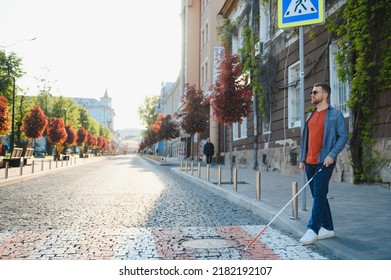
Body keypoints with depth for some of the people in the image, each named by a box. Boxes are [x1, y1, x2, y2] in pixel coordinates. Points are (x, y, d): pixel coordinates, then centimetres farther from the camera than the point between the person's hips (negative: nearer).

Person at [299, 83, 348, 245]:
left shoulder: (335, 115, -3)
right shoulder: (311, 116, 17)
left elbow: (343, 136, -8)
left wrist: (331, 155, -19)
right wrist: (302, 159, 14)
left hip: (324, 162, -7)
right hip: (310, 163, 7)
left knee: (319, 194, -11)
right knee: (318, 195, 10)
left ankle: (313, 230, -10)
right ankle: (327, 228, 20)